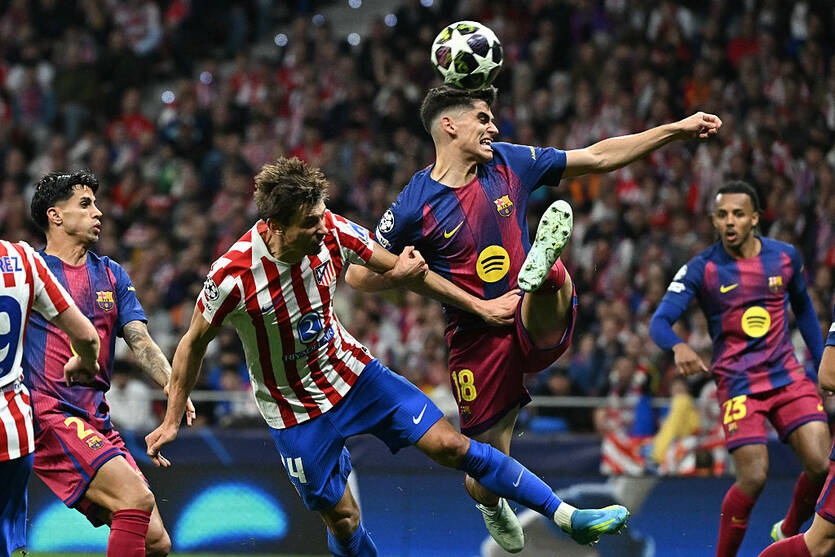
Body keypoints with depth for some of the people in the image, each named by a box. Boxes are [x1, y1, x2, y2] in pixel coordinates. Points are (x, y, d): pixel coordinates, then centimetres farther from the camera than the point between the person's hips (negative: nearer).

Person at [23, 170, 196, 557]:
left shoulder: (112, 275, 18)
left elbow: (140, 342, 9)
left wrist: (175, 387, -9)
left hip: (96, 422, 6)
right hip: (49, 416, -6)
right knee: (137, 498, -26)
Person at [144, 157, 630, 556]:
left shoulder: (333, 233, -17)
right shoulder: (233, 276, -28)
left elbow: (401, 267, 0)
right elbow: (195, 343, -11)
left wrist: (481, 306, 1)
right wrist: (172, 421, -5)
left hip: (353, 372, 3)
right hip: (296, 410, -3)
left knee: (450, 445, -2)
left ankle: (566, 515, 2)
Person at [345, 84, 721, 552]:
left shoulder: (509, 163, 3)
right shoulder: (415, 206, -8)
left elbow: (599, 157, 9)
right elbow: (358, 275, -1)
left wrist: (677, 129, 6)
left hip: (539, 326, 2)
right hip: (478, 336, -2)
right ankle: (493, 507, 38)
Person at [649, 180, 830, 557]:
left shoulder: (785, 256, 3)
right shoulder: (702, 269, -8)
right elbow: (659, 321, -16)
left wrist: (823, 364, 17)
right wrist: (679, 347, -38)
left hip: (788, 375, 4)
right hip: (738, 383, -3)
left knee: (821, 465, -9)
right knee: (753, 477, -16)